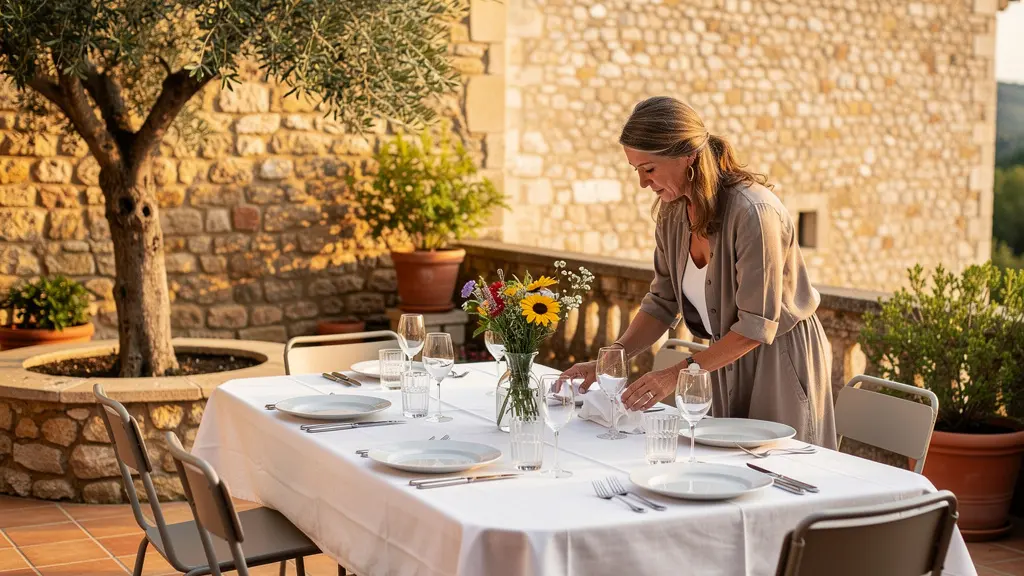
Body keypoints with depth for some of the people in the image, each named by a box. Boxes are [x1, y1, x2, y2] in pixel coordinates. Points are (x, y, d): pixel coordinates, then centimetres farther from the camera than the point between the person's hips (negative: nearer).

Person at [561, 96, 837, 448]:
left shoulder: (753, 211, -26)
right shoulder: (673, 213, -3)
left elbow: (756, 326, -26)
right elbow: (663, 303, 4)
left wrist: (679, 373, -28)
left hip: (782, 363, -7)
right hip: (729, 362, 7)